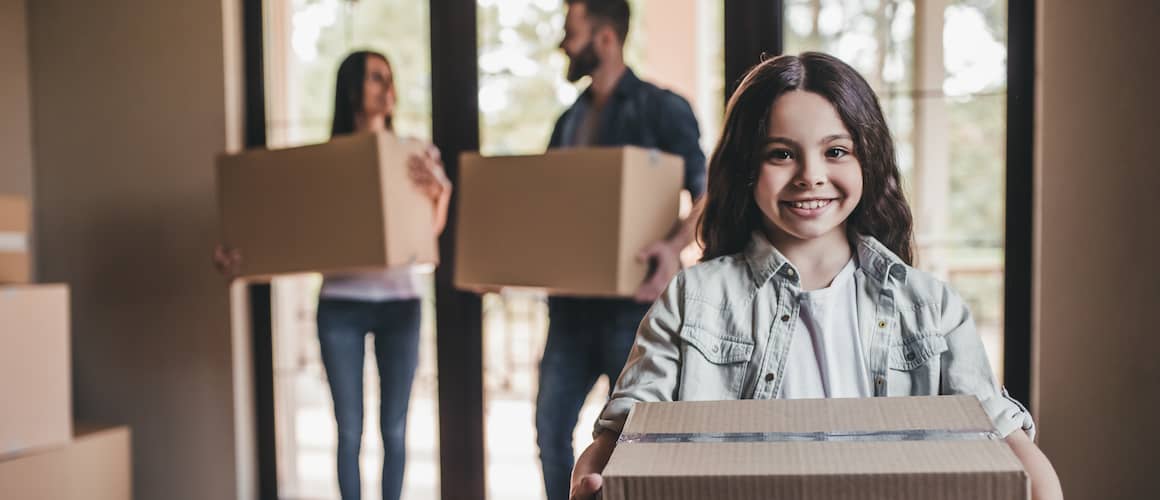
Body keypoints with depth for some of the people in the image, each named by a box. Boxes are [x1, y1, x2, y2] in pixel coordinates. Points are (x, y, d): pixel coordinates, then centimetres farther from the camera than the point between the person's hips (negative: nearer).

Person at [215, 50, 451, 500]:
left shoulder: (415, 153, 3)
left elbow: (432, 229, -5)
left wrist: (435, 192, -27)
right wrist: (241, 257, -19)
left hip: (400, 302, 1)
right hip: (340, 305, 0)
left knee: (394, 427, 7)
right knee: (349, 430, 4)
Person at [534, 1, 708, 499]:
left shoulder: (661, 109, -6)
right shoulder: (569, 121, 14)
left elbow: (707, 193, -12)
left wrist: (675, 245, -30)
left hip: (632, 301, -6)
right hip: (571, 300, 6)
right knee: (551, 426, 6)